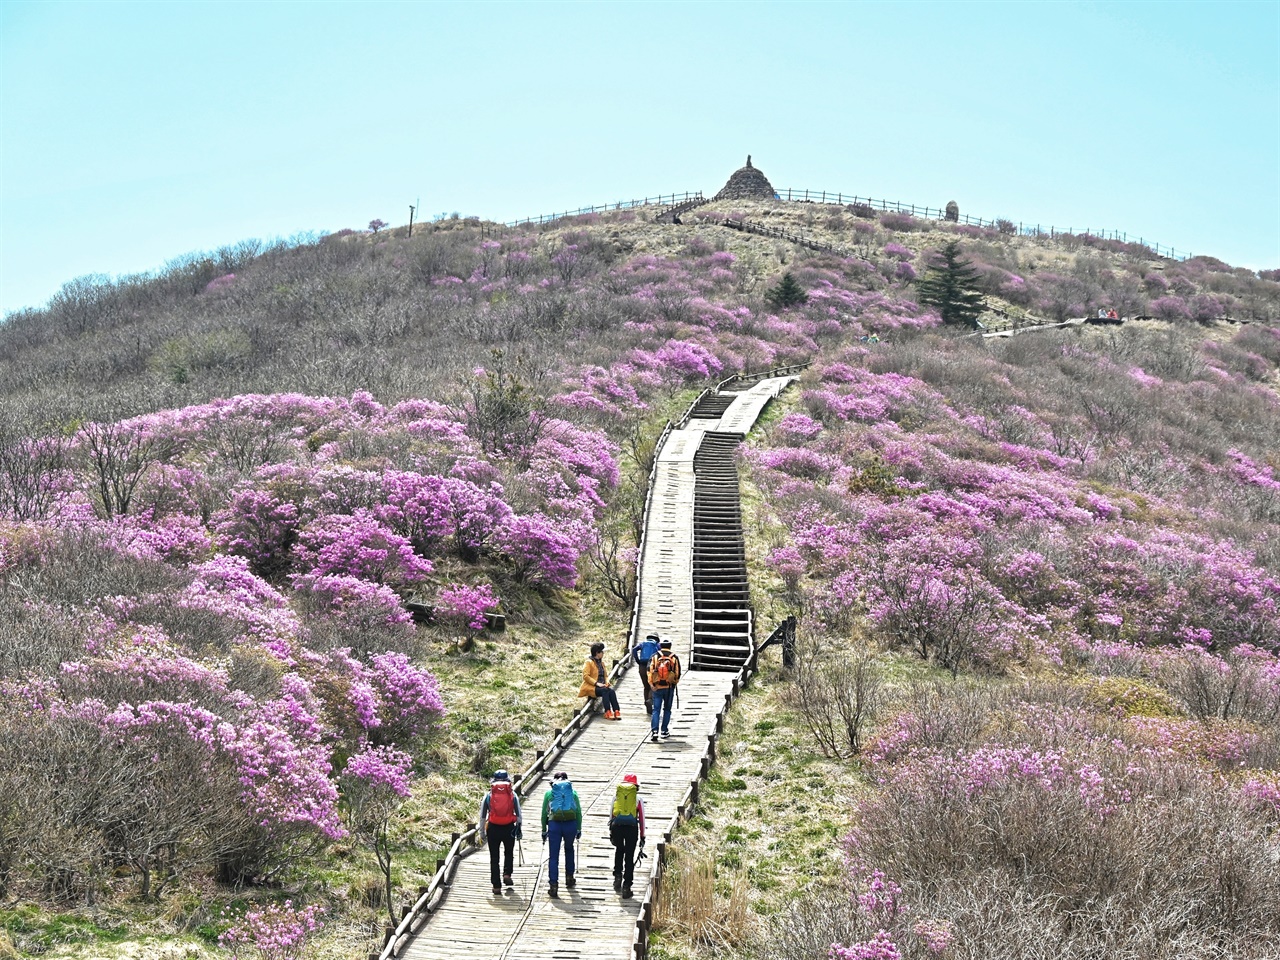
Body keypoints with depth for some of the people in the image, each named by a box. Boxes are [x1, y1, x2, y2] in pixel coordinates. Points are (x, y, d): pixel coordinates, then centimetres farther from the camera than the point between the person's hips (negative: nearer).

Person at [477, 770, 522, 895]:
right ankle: (507, 874, 4)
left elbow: (482, 816, 4)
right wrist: (518, 829, 13)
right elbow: (519, 815, 3)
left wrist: (482, 833, 10)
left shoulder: (488, 795, 4)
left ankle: (496, 886, 6)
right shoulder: (512, 794, 3)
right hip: (509, 828, 0)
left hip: (493, 828, 0)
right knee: (508, 852, 23)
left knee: (494, 858, 7)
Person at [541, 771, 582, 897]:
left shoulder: (549, 793, 12)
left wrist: (544, 831, 18)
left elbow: (544, 813, 11)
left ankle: (553, 885, -5)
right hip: (571, 824, 1)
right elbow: (578, 812, 8)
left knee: (554, 856, 2)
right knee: (569, 850, 27)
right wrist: (579, 829, 15)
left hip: (554, 825, -1)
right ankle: (569, 878, 30)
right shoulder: (573, 792, 12)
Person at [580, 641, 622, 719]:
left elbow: (606, 675, 24)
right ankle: (608, 712, -39)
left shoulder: (601, 662, 18)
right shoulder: (589, 662, -4)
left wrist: (606, 682, 2)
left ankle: (616, 711, -37)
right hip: (591, 687, -6)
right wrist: (596, 683, -20)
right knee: (605, 690, -35)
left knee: (611, 690, -26)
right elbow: (585, 676, -13)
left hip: (602, 686, 6)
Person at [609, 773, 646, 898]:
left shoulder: (616, 794, 14)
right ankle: (626, 886, 4)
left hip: (617, 825, 1)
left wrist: (611, 832, 21)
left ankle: (617, 876, 16)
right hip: (632, 826, -1)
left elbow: (611, 814, 15)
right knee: (629, 856, 5)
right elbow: (642, 818, 12)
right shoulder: (638, 797, 11)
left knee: (619, 850, 27)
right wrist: (642, 835, 19)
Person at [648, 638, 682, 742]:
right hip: (669, 688, 0)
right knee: (667, 709, 13)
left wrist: (652, 684, 1)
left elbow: (649, 672, -6)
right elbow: (678, 673, 3)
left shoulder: (654, 657, -2)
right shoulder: (674, 658, -1)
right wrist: (675, 682, 21)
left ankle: (654, 731, -13)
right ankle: (664, 731, 15)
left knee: (656, 710, 1)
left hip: (657, 687, 0)